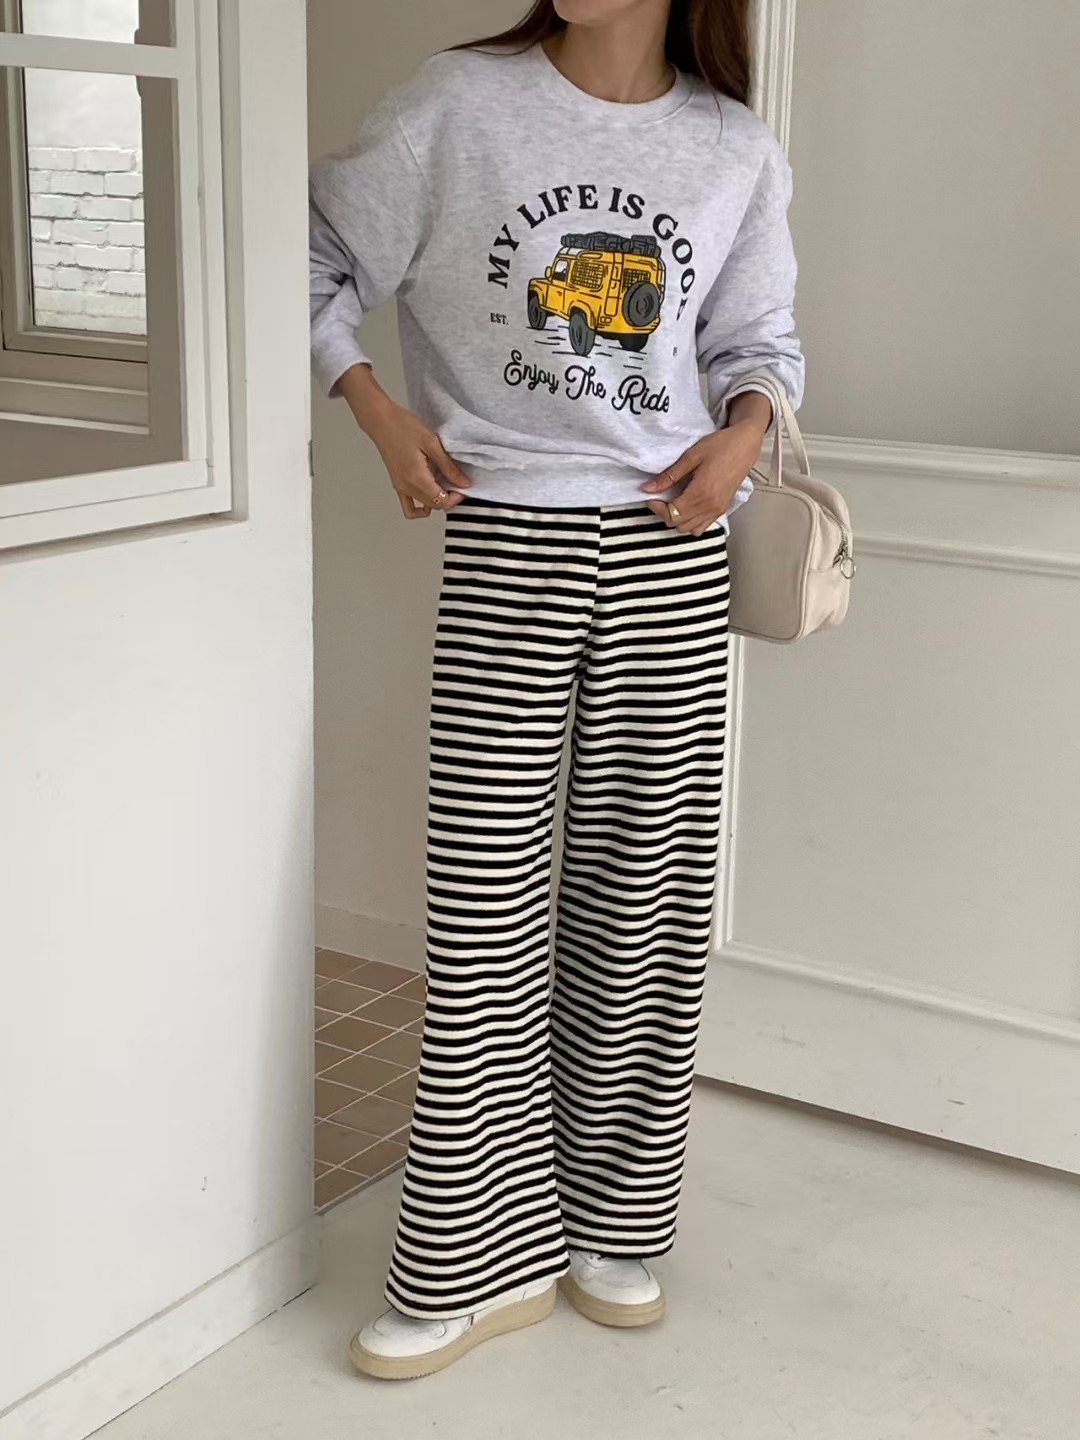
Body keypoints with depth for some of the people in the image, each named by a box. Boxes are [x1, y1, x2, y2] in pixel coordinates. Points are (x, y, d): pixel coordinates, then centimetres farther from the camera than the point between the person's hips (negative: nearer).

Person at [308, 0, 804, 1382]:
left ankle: (612, 1226, 22)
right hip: (506, 538, -2)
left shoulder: (740, 154, 7)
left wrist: (744, 426, -1)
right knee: (490, 890, -3)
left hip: (669, 542, 2)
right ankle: (479, 1256, 11)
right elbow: (318, 263, 7)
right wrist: (381, 413, -4)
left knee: (648, 882, 6)